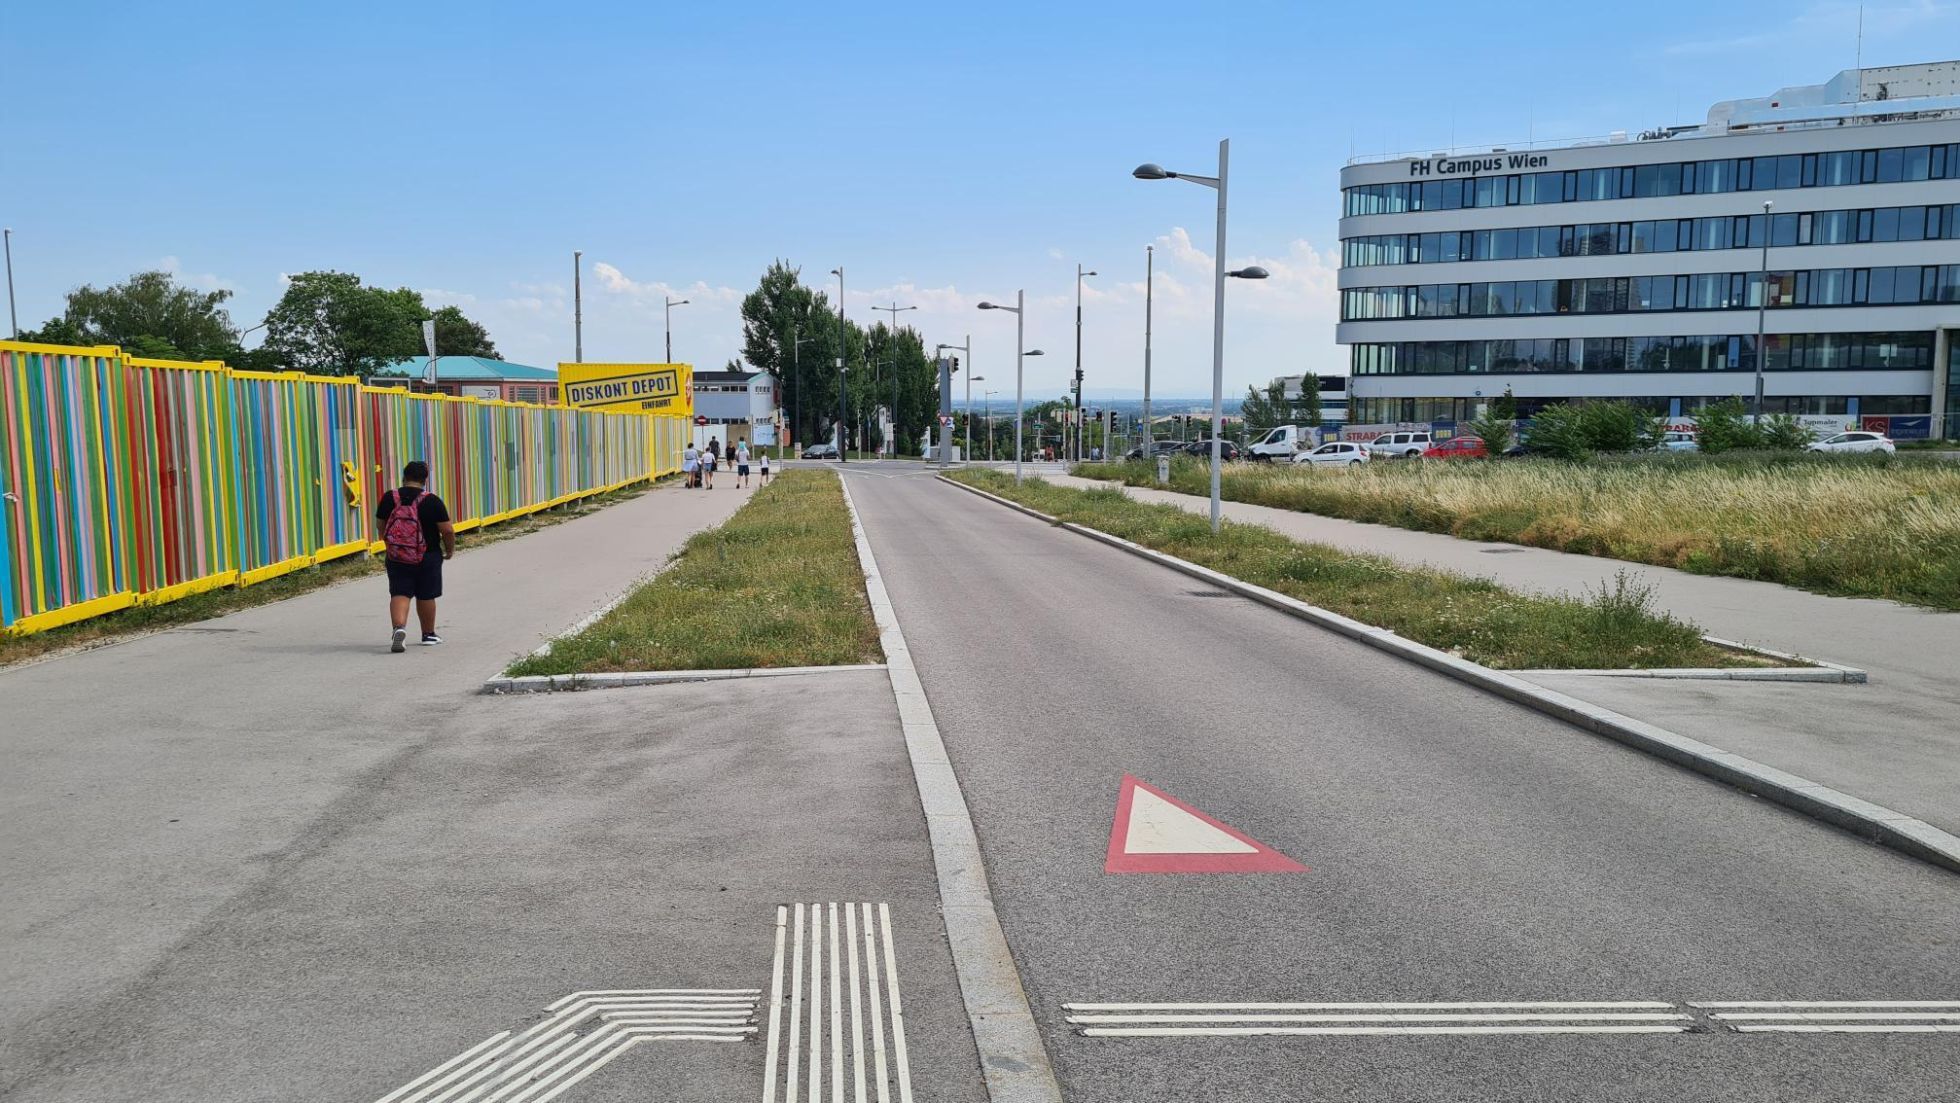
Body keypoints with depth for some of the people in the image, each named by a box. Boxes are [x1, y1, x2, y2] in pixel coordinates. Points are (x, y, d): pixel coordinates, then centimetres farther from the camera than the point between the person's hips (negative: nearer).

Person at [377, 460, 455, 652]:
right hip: (427, 558, -2)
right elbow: (447, 530, -12)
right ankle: (429, 635, 24)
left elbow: (382, 528, 9)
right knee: (426, 596, 11)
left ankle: (399, 628, -21)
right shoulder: (432, 501, -12)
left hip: (396, 557, 2)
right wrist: (450, 550, 7)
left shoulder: (388, 499, -2)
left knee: (399, 594, 3)